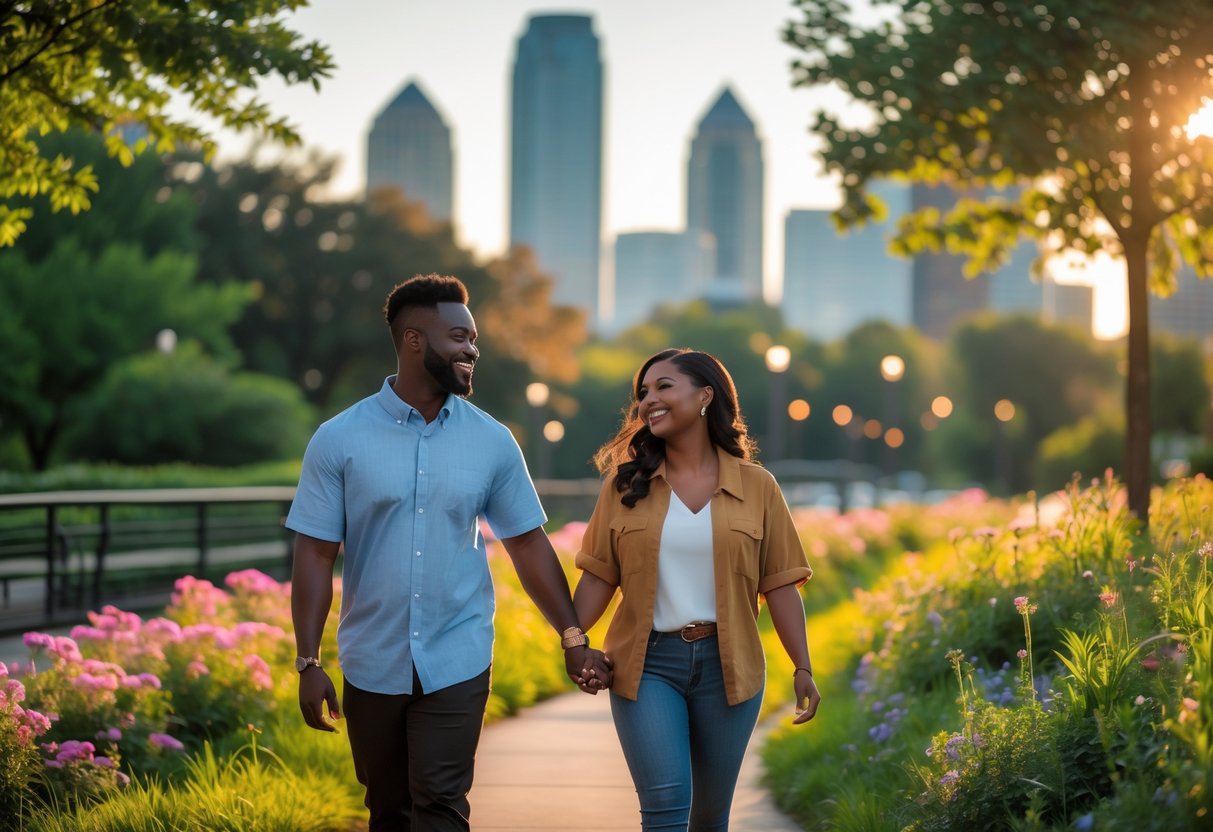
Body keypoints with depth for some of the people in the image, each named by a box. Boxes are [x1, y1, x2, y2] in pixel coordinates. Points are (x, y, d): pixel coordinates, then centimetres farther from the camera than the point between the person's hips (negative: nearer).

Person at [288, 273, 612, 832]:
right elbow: (315, 556, -5)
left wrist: (573, 639, 3)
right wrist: (308, 664, -10)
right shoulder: (339, 440, -5)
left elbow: (527, 543, 6)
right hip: (372, 667, 0)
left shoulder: (491, 441, 0)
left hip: (457, 665, 0)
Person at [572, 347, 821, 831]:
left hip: (726, 664, 1)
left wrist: (802, 668, -2)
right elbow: (599, 576, 2)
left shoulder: (755, 486, 2)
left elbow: (779, 585, 1)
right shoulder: (626, 485, 4)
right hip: (646, 663, -1)